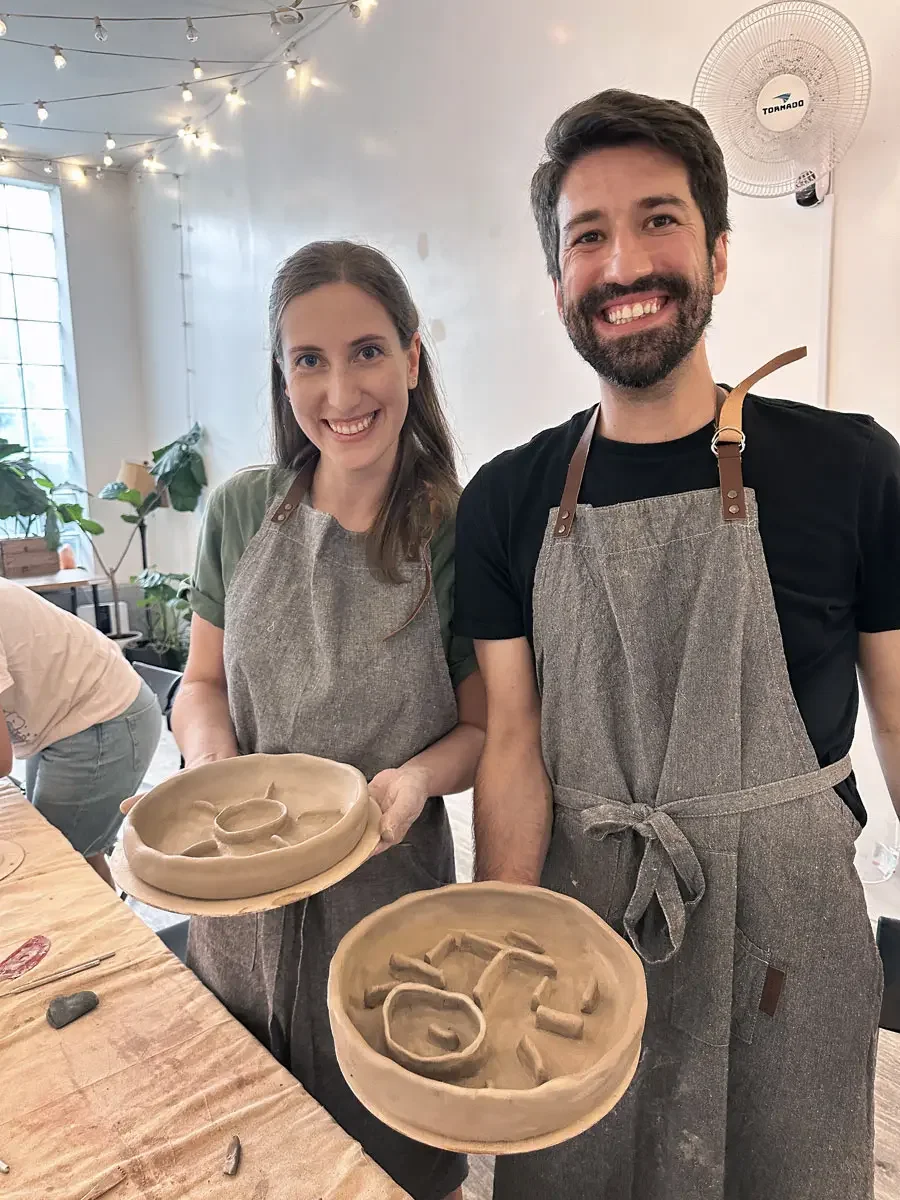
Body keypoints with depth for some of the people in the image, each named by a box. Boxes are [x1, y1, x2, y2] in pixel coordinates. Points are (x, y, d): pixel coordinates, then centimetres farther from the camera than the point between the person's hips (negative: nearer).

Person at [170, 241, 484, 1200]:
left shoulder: (461, 535, -15)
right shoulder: (241, 512, -7)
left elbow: (484, 726, -6)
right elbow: (203, 681, 4)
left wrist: (418, 778, -25)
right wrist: (213, 764, -15)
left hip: (388, 899, -2)